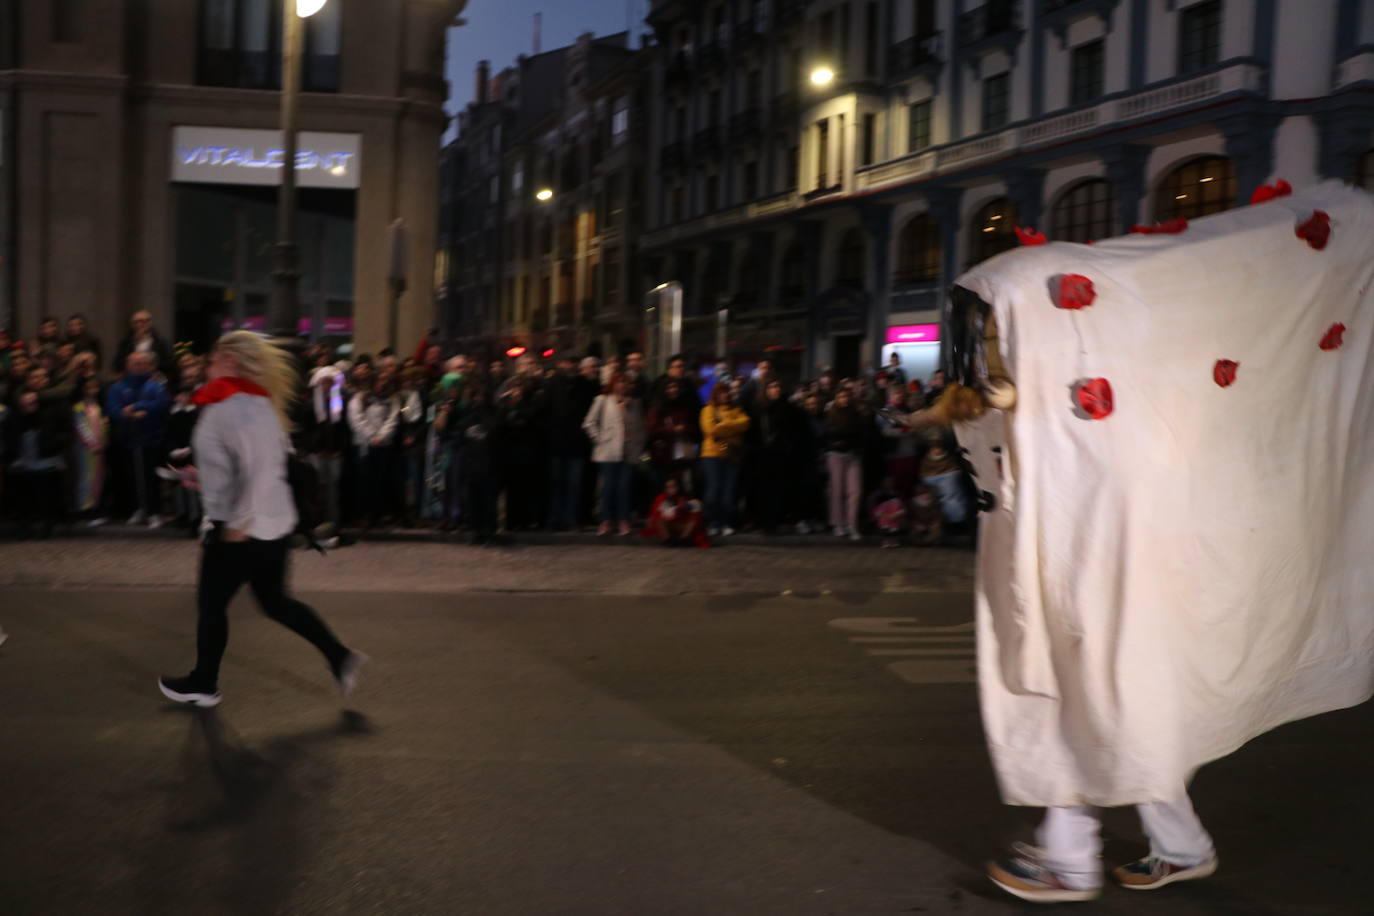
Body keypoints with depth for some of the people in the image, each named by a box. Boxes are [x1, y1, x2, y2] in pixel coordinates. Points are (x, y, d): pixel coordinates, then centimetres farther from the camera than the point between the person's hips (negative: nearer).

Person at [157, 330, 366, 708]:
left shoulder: (230, 406, -18)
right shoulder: (260, 403, 11)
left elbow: (258, 464, -27)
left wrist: (238, 521, -23)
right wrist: (207, 479, 19)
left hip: (240, 530, -9)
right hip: (275, 523, 9)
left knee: (211, 605, 9)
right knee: (275, 601, 18)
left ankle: (203, 684, 24)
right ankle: (340, 657, 13)